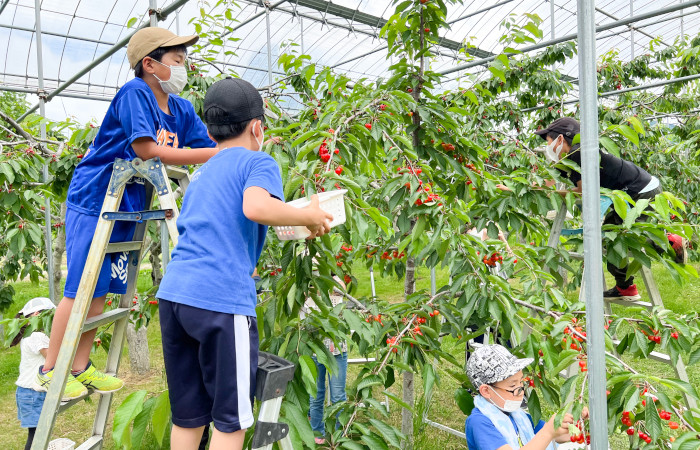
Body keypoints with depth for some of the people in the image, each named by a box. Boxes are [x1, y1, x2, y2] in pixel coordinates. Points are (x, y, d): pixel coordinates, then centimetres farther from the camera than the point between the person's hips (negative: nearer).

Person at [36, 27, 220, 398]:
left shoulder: (182, 109, 7)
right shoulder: (134, 93, -17)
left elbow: (211, 144, 4)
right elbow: (146, 149, -26)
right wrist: (210, 155, -23)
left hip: (126, 207, 7)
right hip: (93, 201, -7)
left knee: (101, 289, 12)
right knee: (80, 289, -2)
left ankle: (81, 368, 25)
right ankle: (49, 371, 15)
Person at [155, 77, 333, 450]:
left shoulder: (200, 174, 23)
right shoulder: (259, 163, 1)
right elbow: (256, 207, -21)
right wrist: (311, 217, -7)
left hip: (173, 294, 7)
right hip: (222, 301, -7)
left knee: (187, 415, 17)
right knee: (230, 419, 7)